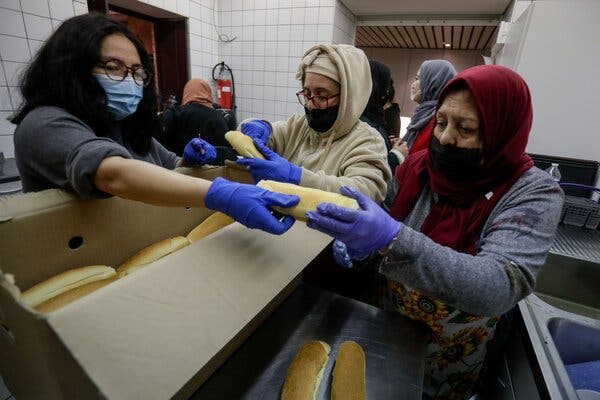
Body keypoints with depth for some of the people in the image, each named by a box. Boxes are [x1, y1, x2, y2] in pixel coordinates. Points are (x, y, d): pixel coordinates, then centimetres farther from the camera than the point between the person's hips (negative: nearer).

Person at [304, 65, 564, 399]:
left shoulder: (533, 193, -22)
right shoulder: (418, 167, -12)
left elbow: (502, 287, -36)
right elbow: (382, 223, -2)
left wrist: (392, 239, -49)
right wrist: (357, 236, -24)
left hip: (449, 354, -3)